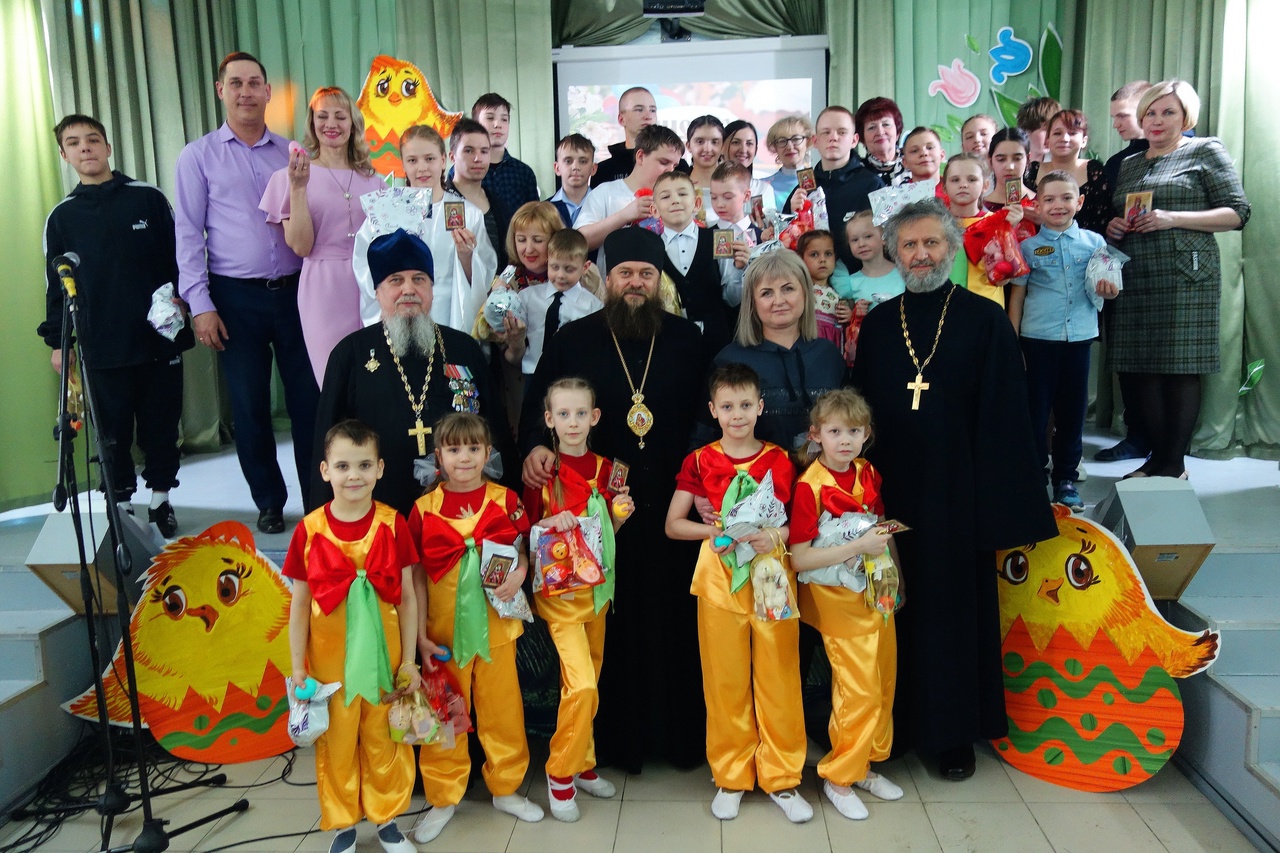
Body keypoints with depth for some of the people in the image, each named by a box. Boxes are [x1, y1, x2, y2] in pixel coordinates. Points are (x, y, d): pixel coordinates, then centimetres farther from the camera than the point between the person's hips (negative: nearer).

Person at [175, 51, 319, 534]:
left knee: (308, 398, 4)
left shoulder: (292, 153, 10)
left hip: (294, 291, 2)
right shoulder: (199, 156, 3)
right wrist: (200, 304, -7)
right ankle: (269, 502, 22)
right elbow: (188, 233, -1)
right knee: (249, 406, 6)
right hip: (236, 297, -1)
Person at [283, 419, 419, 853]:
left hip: (383, 656, 0)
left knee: (384, 739, 13)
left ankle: (387, 817, 34)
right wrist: (298, 668, -1)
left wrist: (409, 660, -1)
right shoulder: (309, 530, -8)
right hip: (329, 660, 0)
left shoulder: (393, 524, -8)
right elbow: (299, 604, -1)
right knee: (336, 741, 13)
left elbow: (407, 597, -2)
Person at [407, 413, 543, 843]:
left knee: (502, 709, 13)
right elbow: (417, 576, -2)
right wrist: (420, 634, -5)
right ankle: (442, 797, 28)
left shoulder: (506, 500, -3)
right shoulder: (424, 509, -5)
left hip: (495, 625, 1)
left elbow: (521, 552, 6)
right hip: (444, 630, -1)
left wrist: (518, 574, -17)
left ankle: (505, 787, 32)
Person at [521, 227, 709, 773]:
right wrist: (535, 446, -13)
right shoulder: (573, 340, 7)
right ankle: (614, 737, 21)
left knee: (675, 620, 4)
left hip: (673, 505, 1)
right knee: (609, 626, 5)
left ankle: (681, 733, 22)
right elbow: (536, 406, 7)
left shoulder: (686, 339, 9)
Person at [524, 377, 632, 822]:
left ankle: (582, 764, 31)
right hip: (559, 588, -5)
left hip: (598, 585, 5)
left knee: (589, 683, 15)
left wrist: (621, 513, -5)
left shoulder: (605, 469, 5)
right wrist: (551, 522, -24)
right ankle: (559, 773, 6)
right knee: (581, 684, -13)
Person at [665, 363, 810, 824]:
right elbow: (673, 524, 1)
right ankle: (731, 777, 24)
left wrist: (776, 535, -13)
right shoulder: (700, 461, 1)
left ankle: (782, 777, 21)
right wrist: (718, 532, -14)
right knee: (725, 681, 7)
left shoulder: (779, 460, 4)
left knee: (779, 678, 5)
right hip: (720, 576, 0)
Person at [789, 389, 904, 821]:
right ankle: (839, 777, 18)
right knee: (860, 689, -2)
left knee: (884, 683, 14)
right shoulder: (810, 486, -18)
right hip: (838, 599, -6)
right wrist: (859, 547, -24)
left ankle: (866, 764, 33)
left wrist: (885, 538, 3)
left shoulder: (868, 474, 2)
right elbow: (799, 559, -21)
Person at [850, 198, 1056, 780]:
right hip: (893, 489, 2)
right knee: (898, 607, 10)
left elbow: (1004, 416, -5)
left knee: (956, 605, 7)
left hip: (956, 488, -2)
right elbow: (863, 410, 9)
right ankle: (898, 720, 26)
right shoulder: (878, 323, 7)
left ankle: (956, 732, 22)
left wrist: (1006, 499, -9)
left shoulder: (985, 319, -2)